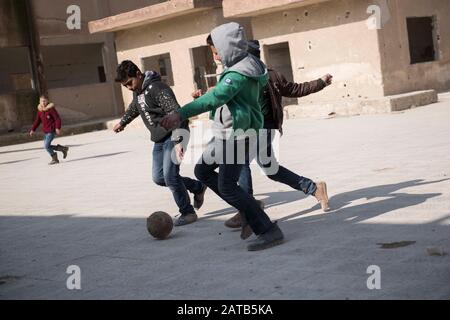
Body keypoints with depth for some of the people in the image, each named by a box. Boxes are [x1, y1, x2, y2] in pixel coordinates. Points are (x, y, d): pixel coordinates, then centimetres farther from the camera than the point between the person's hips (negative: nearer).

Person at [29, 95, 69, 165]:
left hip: (51, 131, -8)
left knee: (46, 145, -12)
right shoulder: (40, 110, 9)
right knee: (47, 146, 9)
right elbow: (37, 121, 16)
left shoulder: (51, 109, -12)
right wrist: (33, 129, 10)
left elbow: (57, 119, -15)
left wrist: (58, 128, -24)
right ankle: (63, 149, 23)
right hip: (45, 131, 8)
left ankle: (54, 158, 7)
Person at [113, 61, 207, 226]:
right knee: (159, 178, 8)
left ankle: (188, 212, 1)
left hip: (173, 137, -9)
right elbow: (134, 107, 31)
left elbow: (176, 114, -29)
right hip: (159, 139, 9)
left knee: (170, 176, -15)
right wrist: (123, 122, 48)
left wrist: (178, 141, -38)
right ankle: (198, 187, 24)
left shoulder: (157, 88, -21)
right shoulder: (138, 90, 8)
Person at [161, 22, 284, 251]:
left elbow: (215, 98, -37)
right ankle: (247, 211, 22)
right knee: (202, 171, 19)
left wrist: (181, 113, -44)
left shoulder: (239, 73, -23)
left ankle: (270, 232, -5)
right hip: (226, 134, 11)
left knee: (227, 187, -9)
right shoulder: (242, 65, 9)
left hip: (237, 136, -11)